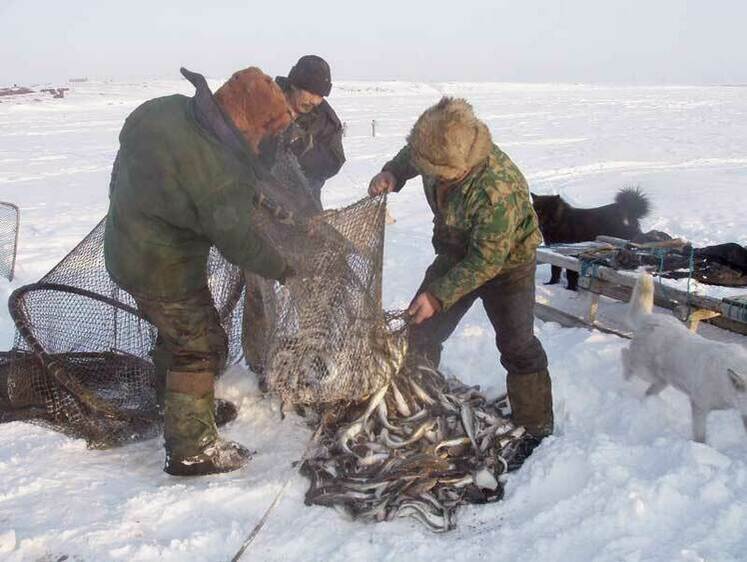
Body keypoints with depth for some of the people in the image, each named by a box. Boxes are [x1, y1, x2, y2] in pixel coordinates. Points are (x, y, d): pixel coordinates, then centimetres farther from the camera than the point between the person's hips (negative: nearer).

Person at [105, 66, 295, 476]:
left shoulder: (162, 109, -7)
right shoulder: (220, 171, -31)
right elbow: (238, 241, -21)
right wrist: (283, 268, -6)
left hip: (127, 249, 9)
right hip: (164, 270, -9)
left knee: (177, 329, 27)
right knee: (201, 346, 4)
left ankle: (171, 402, 49)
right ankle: (192, 449, 11)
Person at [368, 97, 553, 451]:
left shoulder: (498, 189, -39)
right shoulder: (437, 151, -19)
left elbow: (487, 260, -32)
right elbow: (410, 155, 8)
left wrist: (439, 295, -31)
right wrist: (393, 173, -12)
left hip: (504, 263, -6)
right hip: (456, 255, 7)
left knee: (517, 347, -8)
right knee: (420, 331, 7)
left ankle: (536, 432, 7)